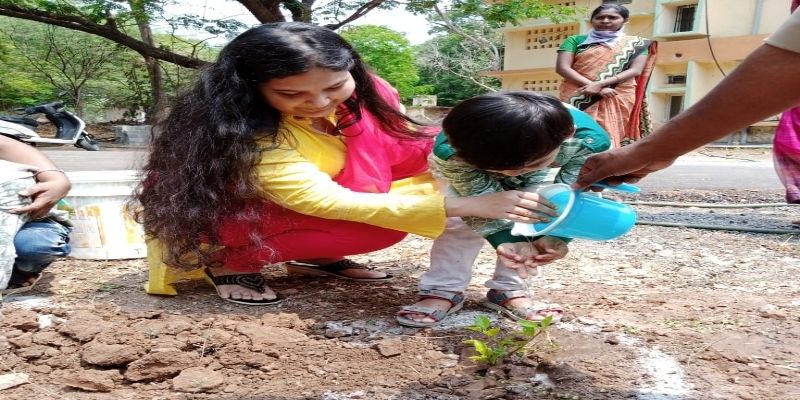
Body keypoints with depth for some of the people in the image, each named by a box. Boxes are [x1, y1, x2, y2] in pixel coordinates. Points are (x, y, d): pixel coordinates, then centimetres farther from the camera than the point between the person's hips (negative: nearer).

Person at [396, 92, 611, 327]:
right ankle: (444, 290, -3)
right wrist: (507, 241, -46)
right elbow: (482, 203, -33)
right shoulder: (450, 150, -42)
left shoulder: (590, 140, -39)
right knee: (461, 219, -18)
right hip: (469, 165, -1)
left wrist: (553, 237, -44)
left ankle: (508, 290, 4)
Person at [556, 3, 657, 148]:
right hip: (577, 98, 0)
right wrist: (594, 87, -14)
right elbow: (562, 67, -2)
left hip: (617, 99, 0)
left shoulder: (636, 43, 10)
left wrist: (599, 84, -15)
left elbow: (636, 70, -1)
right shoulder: (575, 40, 9)